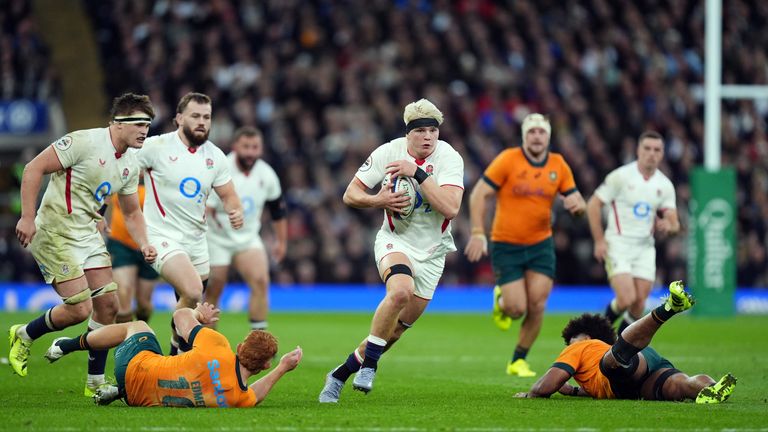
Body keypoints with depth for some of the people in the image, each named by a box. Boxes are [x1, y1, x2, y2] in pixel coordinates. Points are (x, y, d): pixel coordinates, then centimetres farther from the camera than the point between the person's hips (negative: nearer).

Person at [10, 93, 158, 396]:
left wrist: (143, 245, 0)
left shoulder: (130, 166, 7)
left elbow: (132, 213, 18)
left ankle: (95, 382, 15)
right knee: (80, 309, -12)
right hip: (54, 234, -8)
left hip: (88, 235, 8)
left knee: (107, 305, 4)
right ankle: (25, 335, 14)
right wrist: (28, 217, -23)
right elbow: (34, 168, -18)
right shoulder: (85, 142, -18)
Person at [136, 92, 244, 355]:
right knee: (193, 292, -26)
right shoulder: (157, 146, -10)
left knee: (191, 304, 11)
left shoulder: (215, 156, 6)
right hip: (163, 235, -6)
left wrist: (235, 212, -10)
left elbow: (228, 195, 13)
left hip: (196, 239, 6)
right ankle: (179, 345, -5)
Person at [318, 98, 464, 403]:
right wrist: (379, 201, -23)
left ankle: (341, 374, 23)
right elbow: (350, 194, -3)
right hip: (395, 240, -2)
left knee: (399, 326, 6)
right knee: (401, 290, -34)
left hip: (431, 251, 2)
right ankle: (368, 363, -19)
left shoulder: (449, 158, -15)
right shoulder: (388, 152, -11)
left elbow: (451, 208, -28)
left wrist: (418, 173, -31)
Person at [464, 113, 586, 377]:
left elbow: (577, 202, 7)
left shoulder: (559, 165, 1)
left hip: (541, 244, 3)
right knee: (517, 309, -9)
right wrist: (478, 234, -18)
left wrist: (577, 204, -19)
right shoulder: (508, 160, -11)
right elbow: (479, 194, -10)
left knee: (537, 306, -6)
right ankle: (501, 300, 28)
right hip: (506, 246, -3)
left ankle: (518, 361, 12)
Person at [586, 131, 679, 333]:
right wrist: (599, 240, -9)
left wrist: (667, 225, -19)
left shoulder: (665, 185, 6)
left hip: (645, 247, 5)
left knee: (639, 303, -3)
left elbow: (674, 223, 7)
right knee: (626, 299, -19)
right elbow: (593, 205, -3)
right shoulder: (621, 176, -7)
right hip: (618, 245, -4)